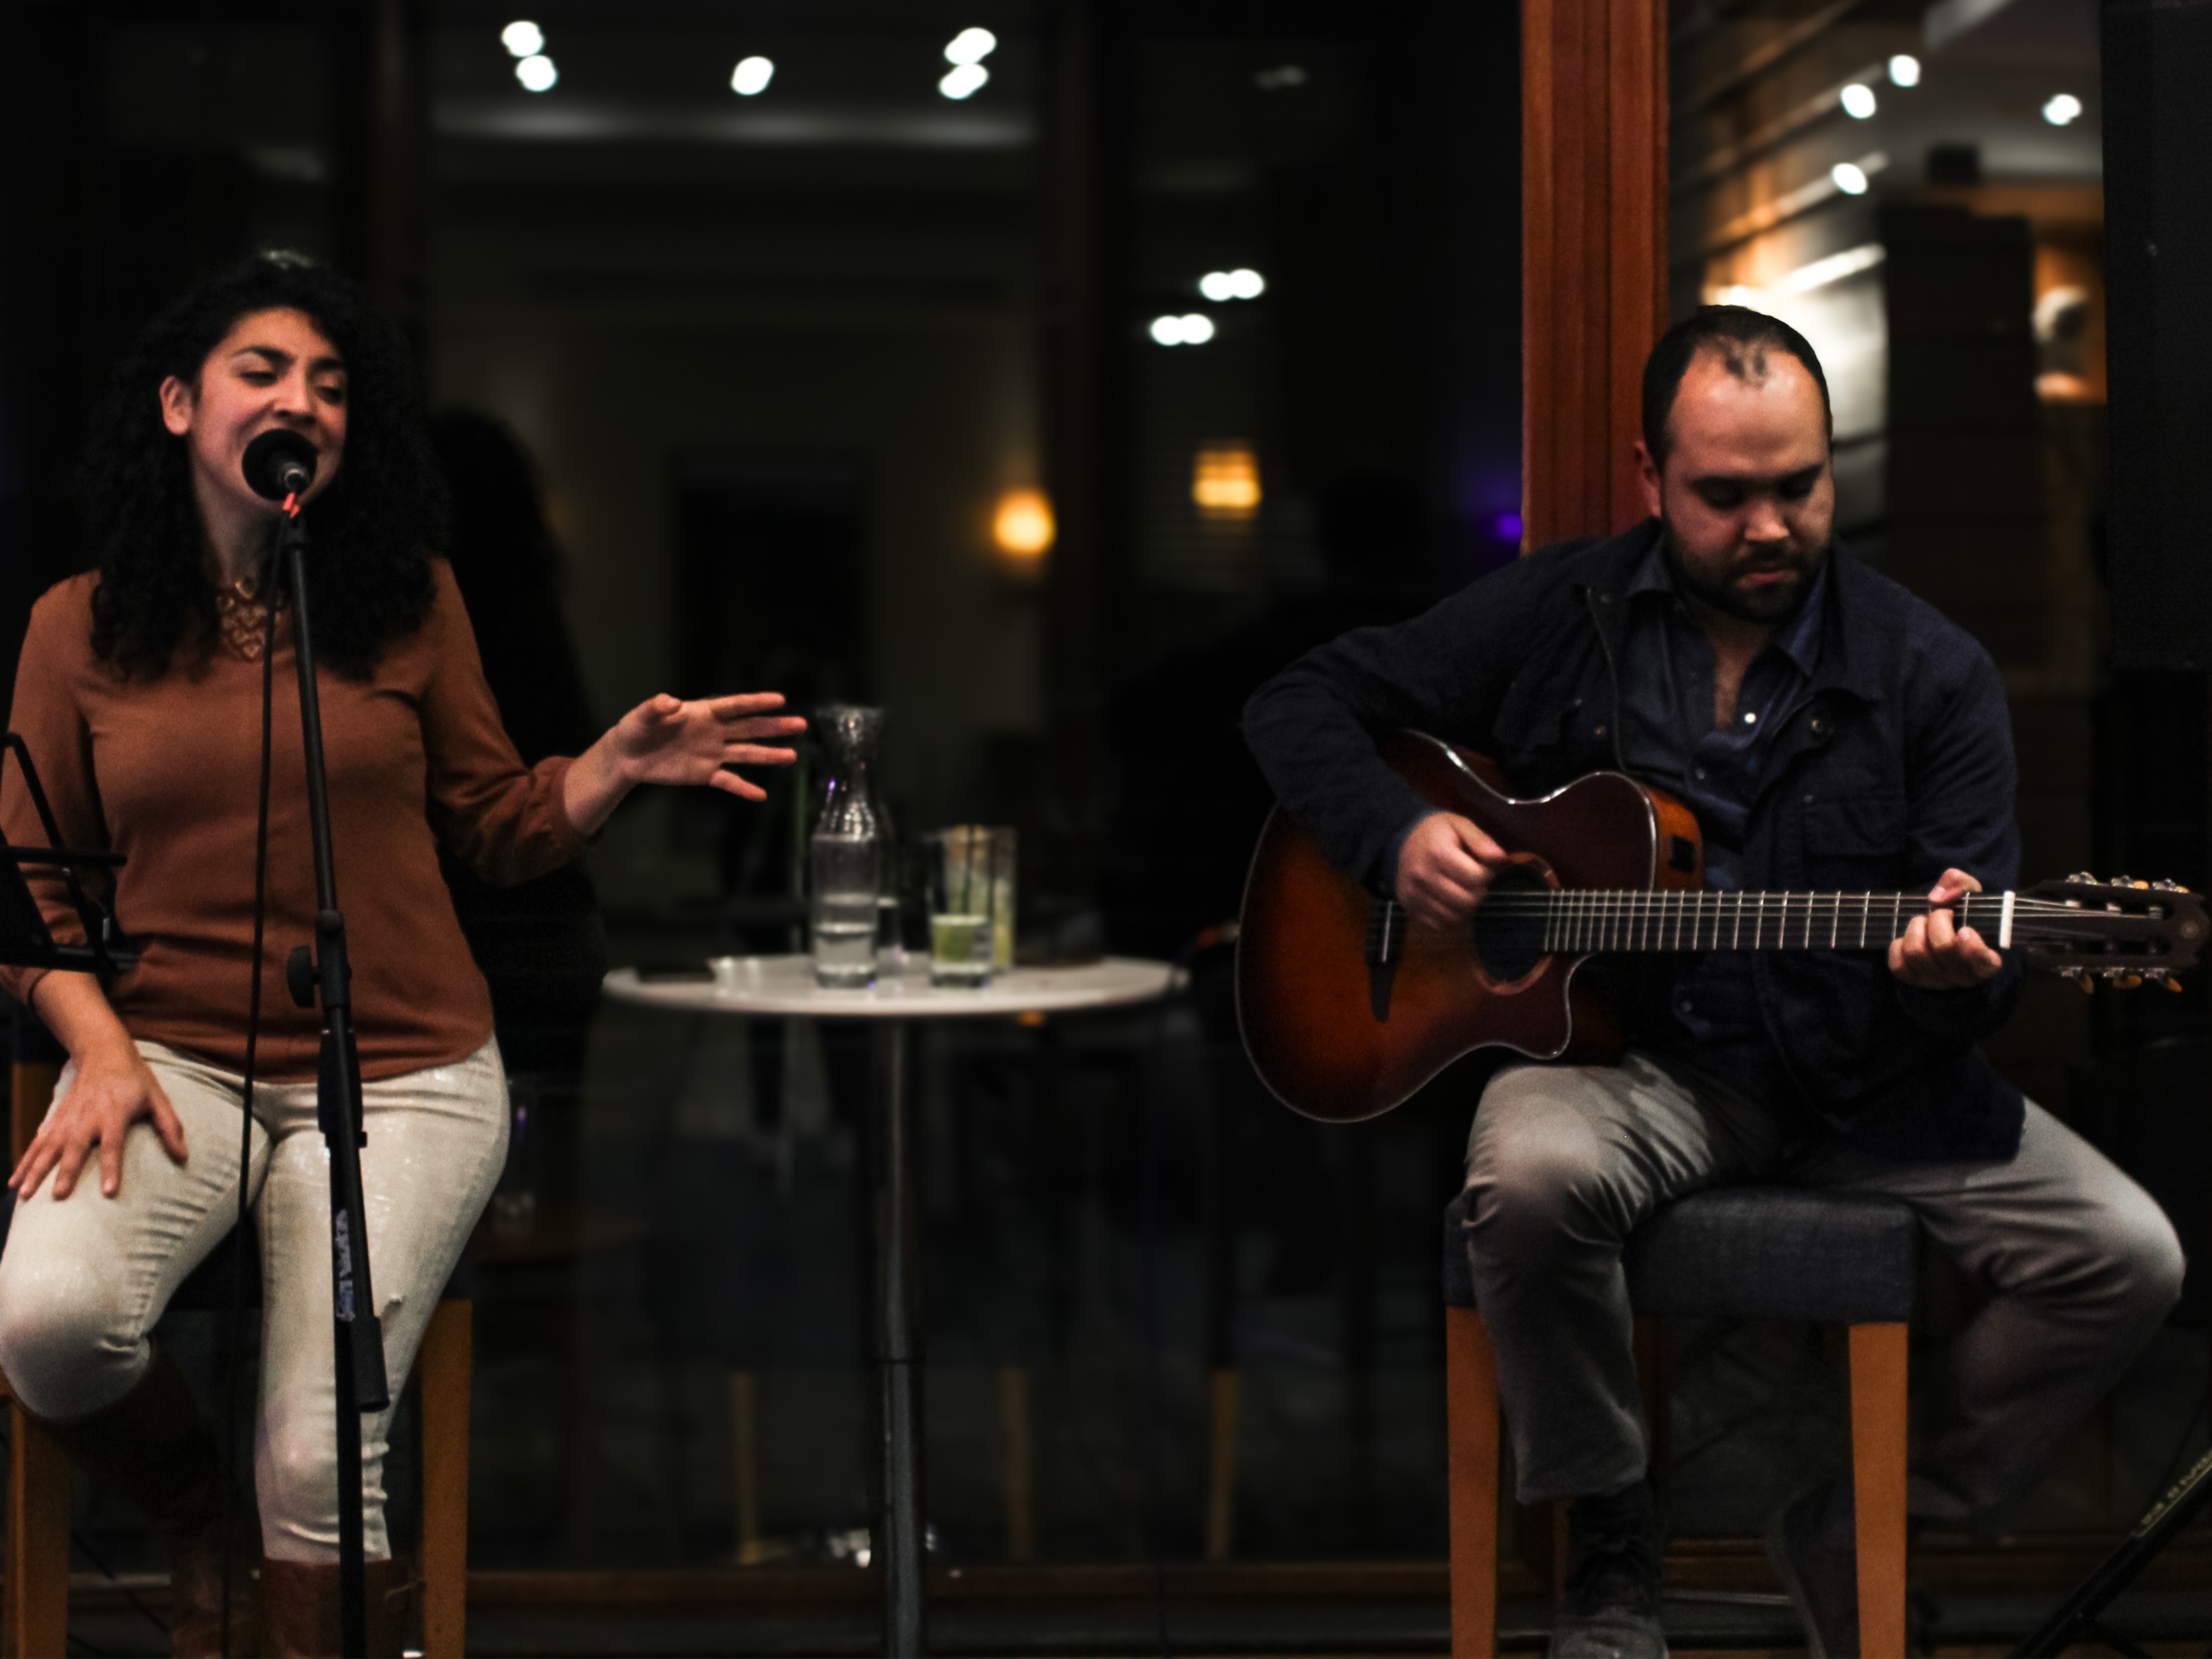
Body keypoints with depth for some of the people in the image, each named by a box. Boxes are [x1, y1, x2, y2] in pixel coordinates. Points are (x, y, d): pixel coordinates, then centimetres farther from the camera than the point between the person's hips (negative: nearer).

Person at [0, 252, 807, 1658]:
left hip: (401, 1071, -1)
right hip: (174, 1055, 1)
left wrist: (620, 765, -8)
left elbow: (499, 829, 10)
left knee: (317, 1465, -17)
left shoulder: (409, 600, 5)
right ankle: (197, 1516, 6)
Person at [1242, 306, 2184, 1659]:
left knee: (2127, 1259, -16)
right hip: (1624, 1055, -1)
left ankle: (1855, 1539, 6)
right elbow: (1303, 704, 9)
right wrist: (1398, 840, -10)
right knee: (1532, 1177, -36)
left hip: (1865, 1078, 2)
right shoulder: (1554, 618, 3)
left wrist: (1959, 971, -27)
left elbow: (1984, 964, -1)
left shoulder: (1931, 675, 2)